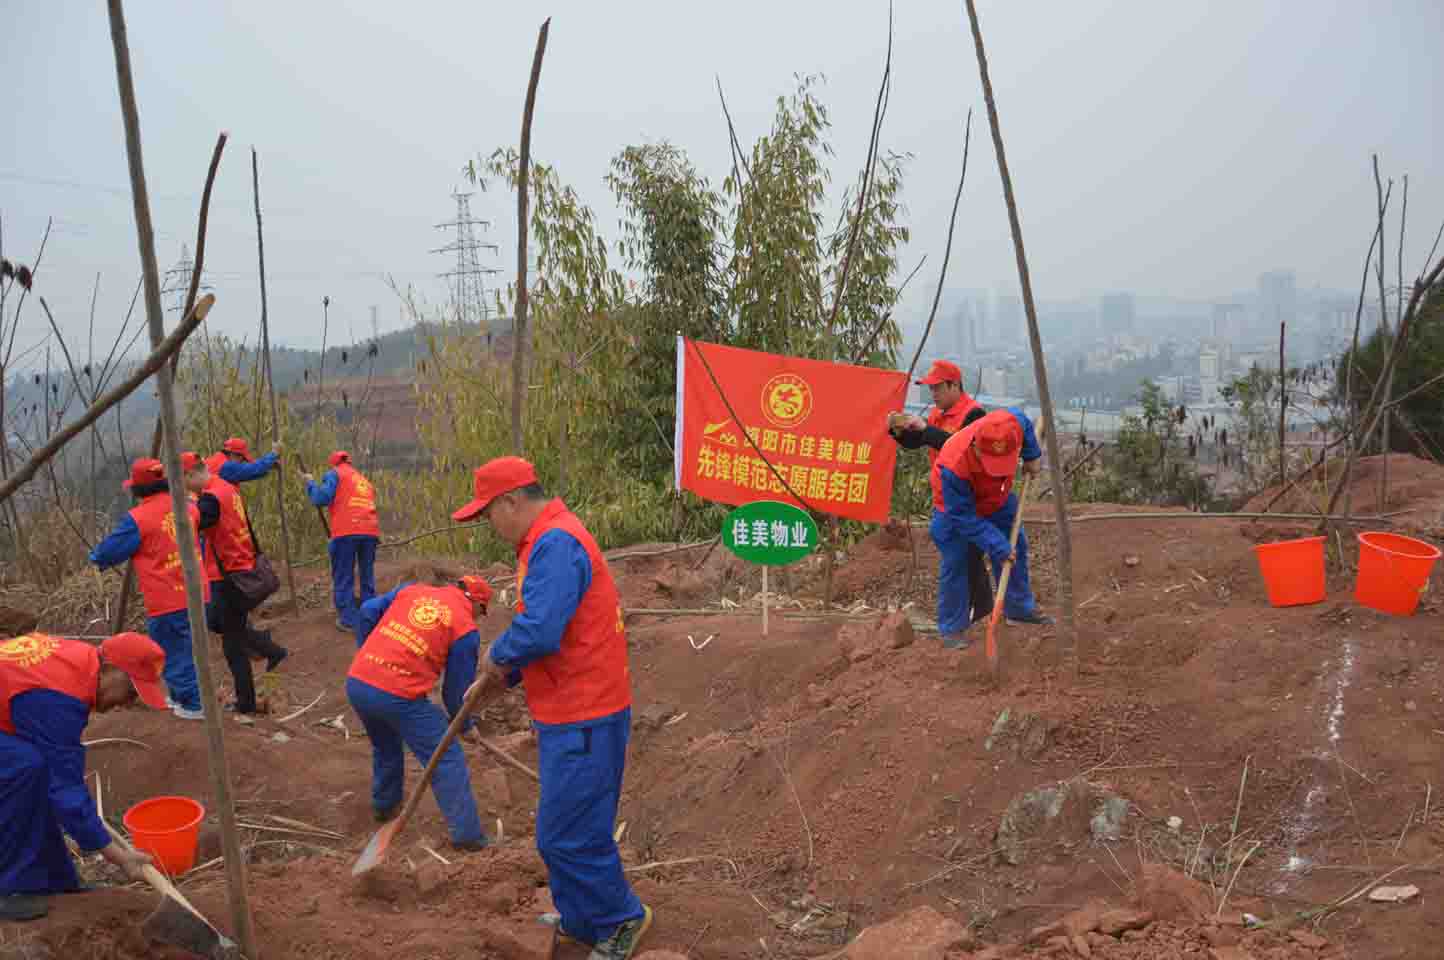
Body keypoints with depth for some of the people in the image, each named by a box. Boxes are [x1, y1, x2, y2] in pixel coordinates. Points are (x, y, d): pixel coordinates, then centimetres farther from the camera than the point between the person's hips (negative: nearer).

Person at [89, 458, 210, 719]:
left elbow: (108, 553, -4)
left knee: (175, 654, 6)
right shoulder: (188, 508, 4)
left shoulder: (138, 519, -14)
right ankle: (181, 697, 32)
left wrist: (95, 556, 19)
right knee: (188, 649, 20)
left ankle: (193, 704, 8)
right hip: (196, 595, 6)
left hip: (166, 603, -6)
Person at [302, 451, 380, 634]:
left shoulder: (335, 474, 11)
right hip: (370, 531, 5)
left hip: (347, 532, -5)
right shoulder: (364, 481, 30)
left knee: (343, 579, 3)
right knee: (367, 577, 16)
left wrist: (310, 482, 15)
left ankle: (348, 621, 2)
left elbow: (321, 499, -2)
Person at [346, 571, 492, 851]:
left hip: (357, 683, 6)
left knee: (385, 747, 33)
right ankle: (466, 834, 6)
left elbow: (368, 611, 15)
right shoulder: (465, 628, 0)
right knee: (448, 759, 6)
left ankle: (384, 806, 49)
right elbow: (456, 690, 4)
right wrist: (462, 723, 21)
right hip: (399, 697, -6)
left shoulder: (412, 590, 13)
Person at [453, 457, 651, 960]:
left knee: (567, 835, 0)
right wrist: (501, 677, 13)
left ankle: (620, 919, 18)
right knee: (570, 829, 21)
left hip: (582, 720, -11)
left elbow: (538, 632, -32)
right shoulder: (549, 541, 14)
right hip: (571, 712, 11)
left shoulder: (556, 544, -22)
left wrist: (497, 656, -12)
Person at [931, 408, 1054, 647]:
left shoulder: (1012, 423, -34)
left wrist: (1032, 456, 0)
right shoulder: (953, 467, -45)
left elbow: (1023, 419, -4)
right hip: (959, 506, -6)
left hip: (997, 501, 6)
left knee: (1017, 547, 14)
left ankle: (1019, 607, 33)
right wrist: (997, 545, -35)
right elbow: (963, 517, -33)